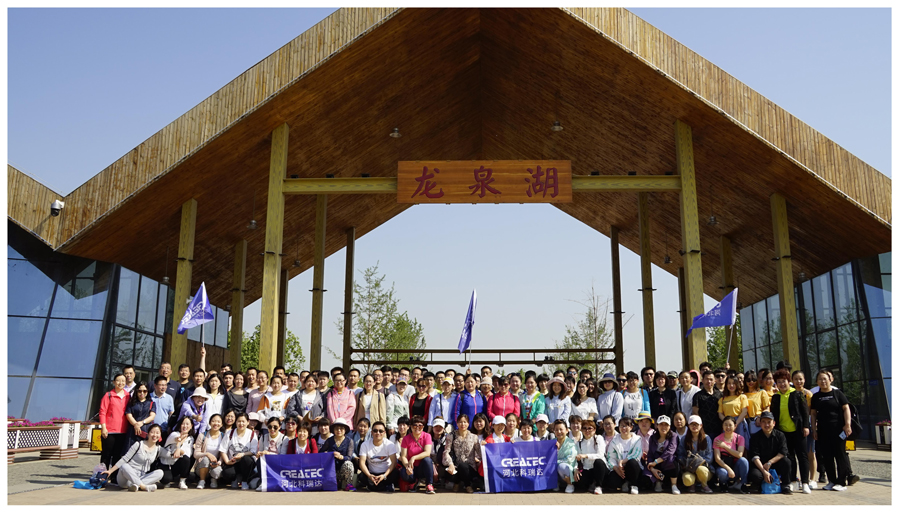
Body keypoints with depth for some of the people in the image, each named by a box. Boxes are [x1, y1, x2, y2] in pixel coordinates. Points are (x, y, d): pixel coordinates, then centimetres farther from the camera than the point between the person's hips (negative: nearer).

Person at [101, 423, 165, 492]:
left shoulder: (158, 449, 9)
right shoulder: (138, 445, -3)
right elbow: (124, 459, -1)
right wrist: (110, 471, -4)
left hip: (140, 478, 4)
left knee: (160, 472, -23)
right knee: (124, 466, -37)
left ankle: (136, 485, -43)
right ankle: (143, 486, -49)